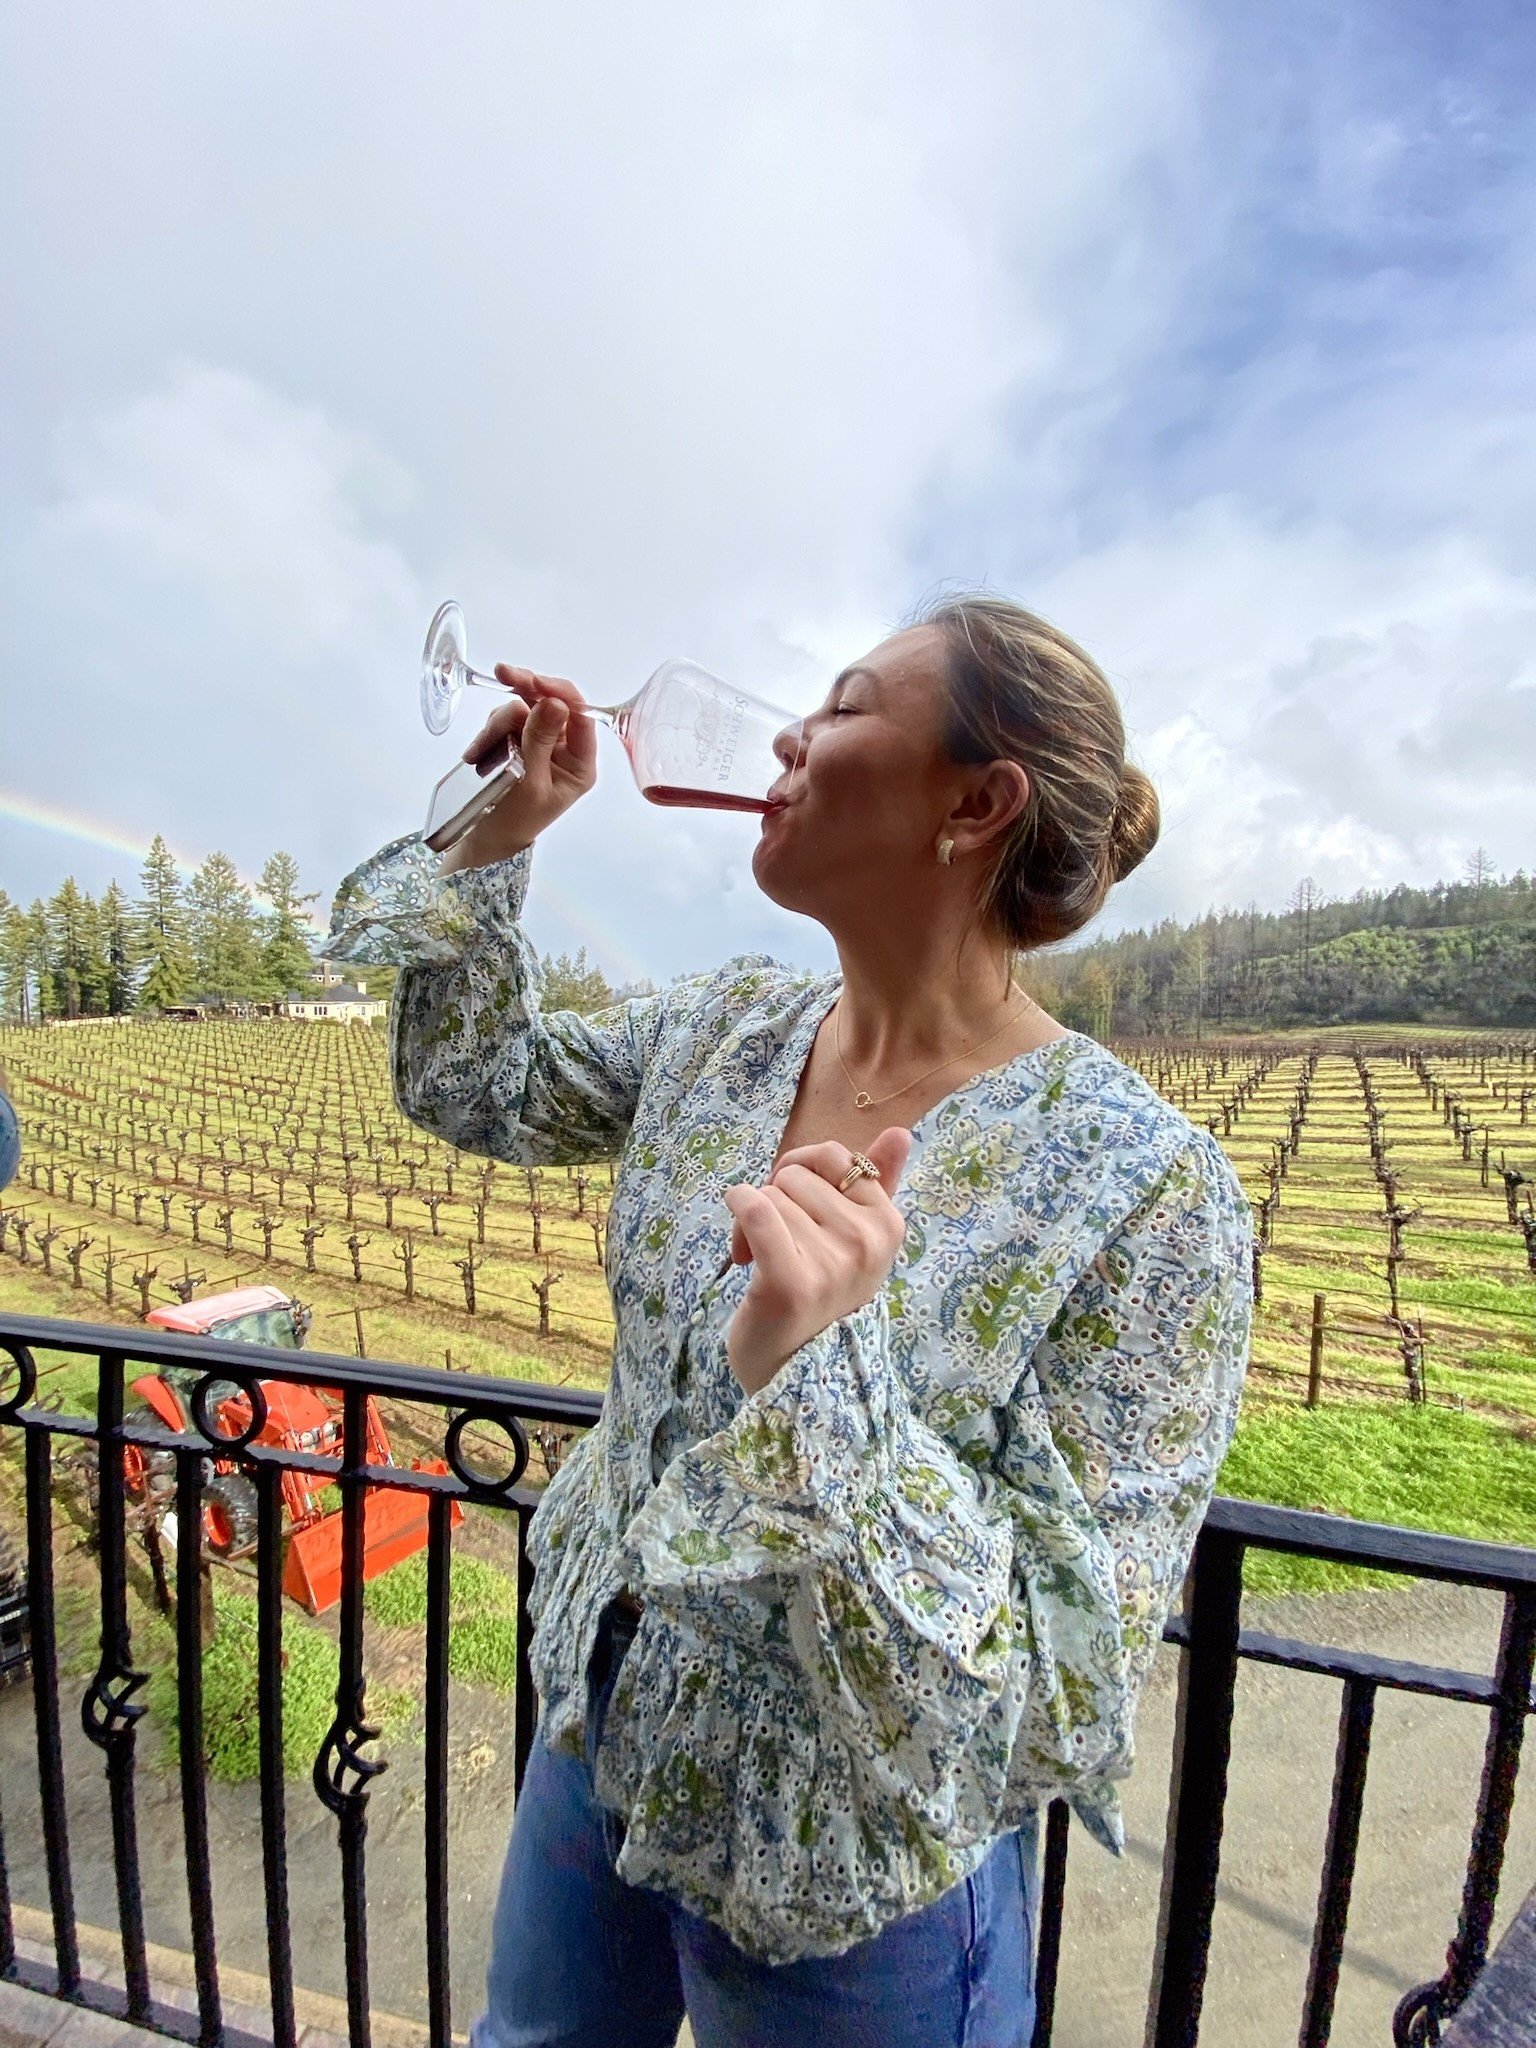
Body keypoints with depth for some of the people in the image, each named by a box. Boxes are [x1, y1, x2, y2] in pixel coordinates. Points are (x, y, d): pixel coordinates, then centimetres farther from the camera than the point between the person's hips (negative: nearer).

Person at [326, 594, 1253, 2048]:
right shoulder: (729, 1029, -9)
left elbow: (1064, 1703, -24)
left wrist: (818, 1375, -39)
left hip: (844, 1887, -4)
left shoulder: (1143, 1188, -27)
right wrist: (498, 833, -6)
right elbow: (469, 1087, 3)